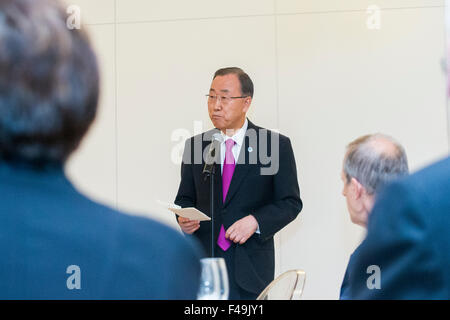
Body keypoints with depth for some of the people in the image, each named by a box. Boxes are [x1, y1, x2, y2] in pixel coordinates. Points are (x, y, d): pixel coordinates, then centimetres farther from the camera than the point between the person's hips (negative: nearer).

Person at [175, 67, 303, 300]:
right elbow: (185, 198, 15)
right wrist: (183, 218, -7)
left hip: (250, 265, -2)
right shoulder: (195, 145, 9)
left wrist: (255, 221, -16)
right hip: (203, 261, 2)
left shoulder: (276, 145, 0)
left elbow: (291, 202, 0)